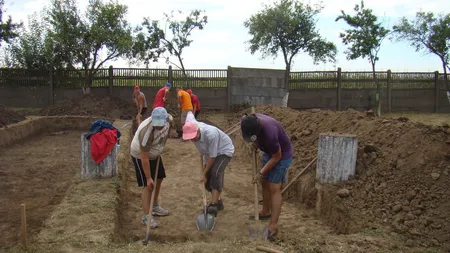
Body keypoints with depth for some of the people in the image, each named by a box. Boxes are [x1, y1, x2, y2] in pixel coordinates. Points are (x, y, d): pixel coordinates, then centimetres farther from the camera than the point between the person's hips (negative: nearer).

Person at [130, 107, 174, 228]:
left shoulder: (169, 119, -22)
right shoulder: (146, 132, -40)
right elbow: (144, 158, -32)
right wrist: (148, 178, -26)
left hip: (155, 153, 7)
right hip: (140, 155, -7)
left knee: (159, 179, 15)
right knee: (147, 185, -10)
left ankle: (155, 207, 32)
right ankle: (146, 216, -1)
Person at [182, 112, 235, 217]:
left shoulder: (210, 134, -41)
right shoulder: (191, 126, -22)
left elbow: (212, 156, -30)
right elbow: (190, 113, 3)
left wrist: (204, 174, -21)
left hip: (224, 151, -8)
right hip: (209, 153, 8)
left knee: (215, 173, -29)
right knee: (208, 179, 4)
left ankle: (213, 205, -31)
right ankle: (218, 202, 23)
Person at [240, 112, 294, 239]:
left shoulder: (269, 132, -40)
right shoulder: (250, 121, -20)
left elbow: (277, 157, -26)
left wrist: (261, 173, -19)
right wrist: (255, 142, -5)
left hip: (282, 155, -8)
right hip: (268, 152, 8)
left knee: (274, 188, -10)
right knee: (264, 182, 16)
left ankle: (273, 225, -6)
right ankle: (266, 212, 34)